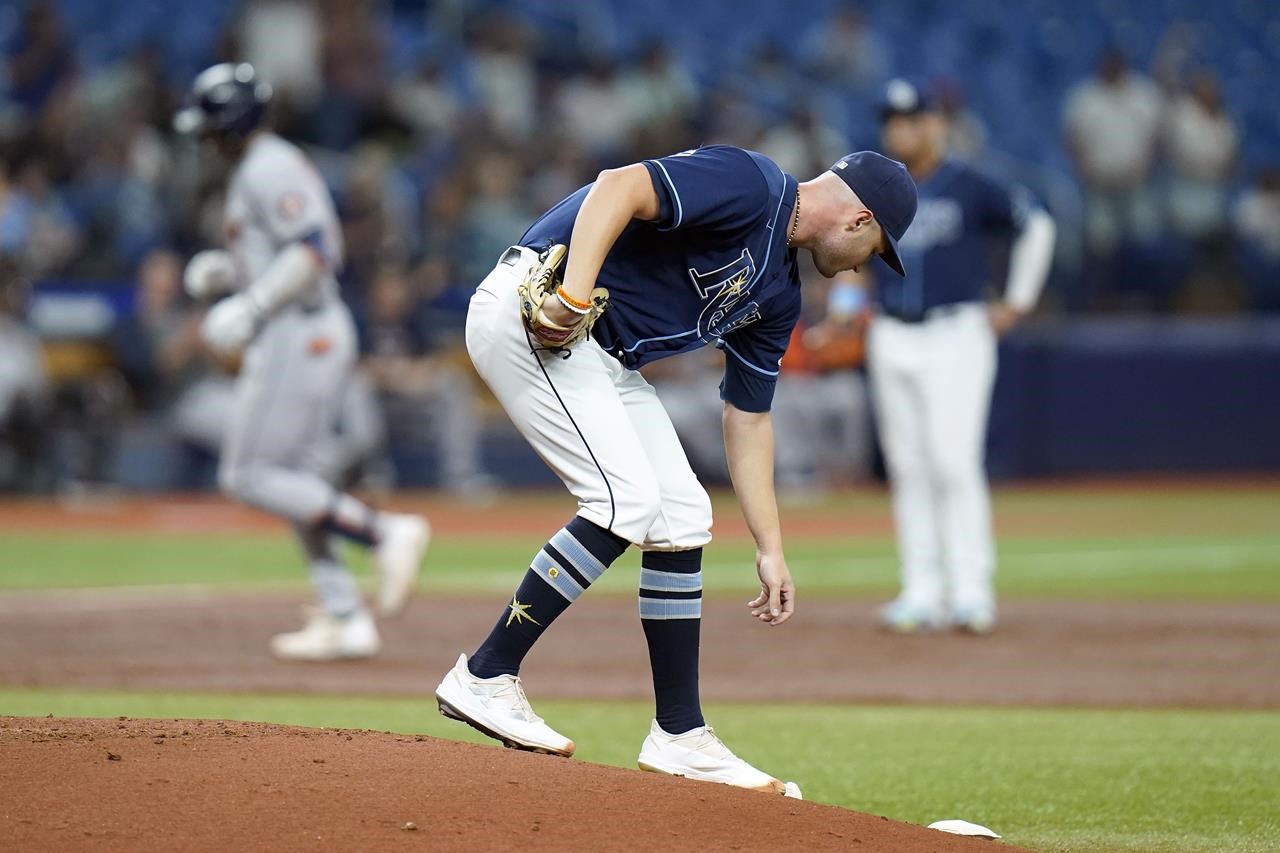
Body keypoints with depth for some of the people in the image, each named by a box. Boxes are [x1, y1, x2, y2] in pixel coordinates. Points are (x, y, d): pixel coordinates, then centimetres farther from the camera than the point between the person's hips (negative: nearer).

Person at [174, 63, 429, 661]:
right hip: (320, 335, 11)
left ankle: (385, 531, -15)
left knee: (247, 477, -9)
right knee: (295, 484, 11)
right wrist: (224, 271, 14)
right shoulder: (260, 169, 19)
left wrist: (250, 308, -23)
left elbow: (315, 251, -23)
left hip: (298, 335, -11)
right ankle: (344, 619, 9)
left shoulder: (269, 169, -13)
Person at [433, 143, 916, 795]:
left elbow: (747, 416, 20)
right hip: (529, 312, -10)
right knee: (627, 499, -18)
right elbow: (620, 187, -25)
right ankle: (485, 677, -11)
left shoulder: (777, 292, 15)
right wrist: (574, 295, -35)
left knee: (682, 514, 7)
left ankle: (679, 735, 12)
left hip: (603, 356, 10)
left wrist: (771, 550, 18)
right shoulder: (750, 185, -13)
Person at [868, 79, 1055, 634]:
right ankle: (922, 594, 7)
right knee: (907, 470, 4)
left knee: (954, 463, -12)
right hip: (891, 341, 5)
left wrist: (1018, 301, 2)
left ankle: (971, 593, -10)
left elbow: (1036, 225, 2)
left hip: (955, 337, -5)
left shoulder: (969, 187, -5)